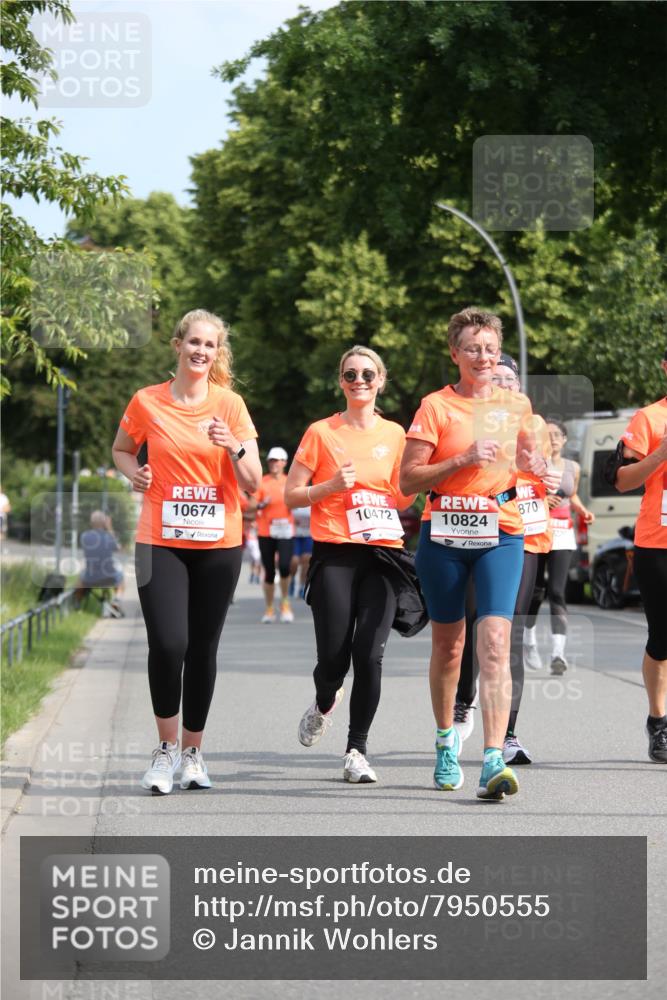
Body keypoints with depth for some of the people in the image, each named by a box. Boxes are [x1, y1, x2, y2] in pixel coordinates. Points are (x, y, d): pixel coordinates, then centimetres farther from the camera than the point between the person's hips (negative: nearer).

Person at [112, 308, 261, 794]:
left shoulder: (230, 404, 1)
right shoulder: (147, 402, 0)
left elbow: (253, 482, -1)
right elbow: (121, 450, 18)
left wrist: (234, 447, -20)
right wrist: (134, 473, -4)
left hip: (219, 544, 1)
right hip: (161, 543, -1)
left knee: (203, 649, 5)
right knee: (167, 644, -14)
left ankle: (193, 751, 19)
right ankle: (167, 747, 3)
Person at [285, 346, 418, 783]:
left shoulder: (395, 434, 12)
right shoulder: (321, 432, 3)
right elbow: (291, 496, 4)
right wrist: (332, 485, -11)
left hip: (383, 554, 2)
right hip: (335, 554, -2)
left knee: (370, 655, -10)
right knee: (334, 658, -6)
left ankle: (357, 750, 0)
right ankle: (325, 703, 30)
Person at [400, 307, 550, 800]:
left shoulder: (516, 403, 8)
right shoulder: (436, 406, -1)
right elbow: (408, 477, -5)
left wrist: (533, 463, 3)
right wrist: (463, 459, -16)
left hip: (500, 535, 1)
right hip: (444, 536, -1)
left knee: (495, 643, -15)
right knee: (448, 643, 11)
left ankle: (494, 759, -22)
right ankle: (446, 739, 34)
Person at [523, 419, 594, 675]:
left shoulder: (572, 467, 13)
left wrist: (584, 511, 10)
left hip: (563, 534, 2)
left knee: (557, 592, -10)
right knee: (536, 590, 4)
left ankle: (558, 654, -18)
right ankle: (529, 641, 30)